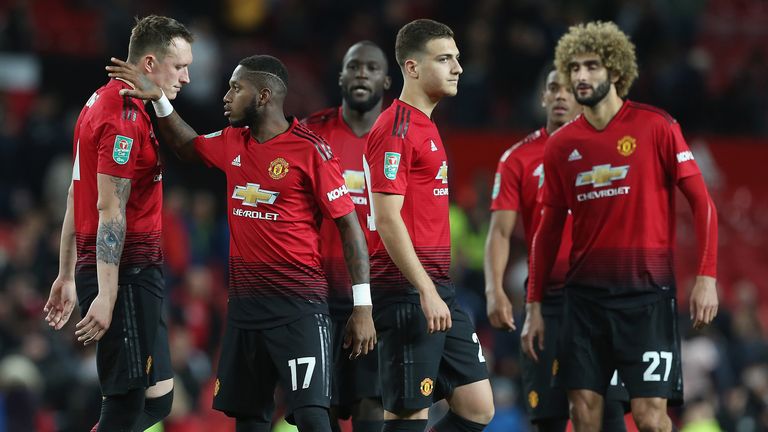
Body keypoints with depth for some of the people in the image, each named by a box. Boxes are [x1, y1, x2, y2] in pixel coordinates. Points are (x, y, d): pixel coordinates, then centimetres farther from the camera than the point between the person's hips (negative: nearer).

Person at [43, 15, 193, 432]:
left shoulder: (101, 102, 17)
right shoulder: (126, 117, -14)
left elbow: (76, 196, 21)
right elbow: (110, 210, -19)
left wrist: (67, 275, 23)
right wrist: (106, 295, -22)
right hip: (127, 271, -10)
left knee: (157, 396, 11)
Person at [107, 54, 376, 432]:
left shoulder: (309, 151, -11)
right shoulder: (232, 143, 10)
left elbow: (349, 226, -9)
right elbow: (189, 146, 33)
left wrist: (362, 307, -12)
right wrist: (157, 99, 19)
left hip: (298, 305, -7)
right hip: (245, 303, 7)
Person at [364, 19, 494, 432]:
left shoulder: (426, 127, 18)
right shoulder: (396, 129, -12)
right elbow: (387, 220, -18)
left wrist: (438, 289, 19)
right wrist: (426, 291, -21)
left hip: (438, 290, 9)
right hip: (407, 294, -9)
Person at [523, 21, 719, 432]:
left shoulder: (656, 126, -4)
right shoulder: (561, 145, 7)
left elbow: (701, 201, -4)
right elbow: (549, 229, 14)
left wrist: (706, 277, -13)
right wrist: (534, 305, 11)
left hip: (647, 290, -4)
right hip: (586, 293, 4)